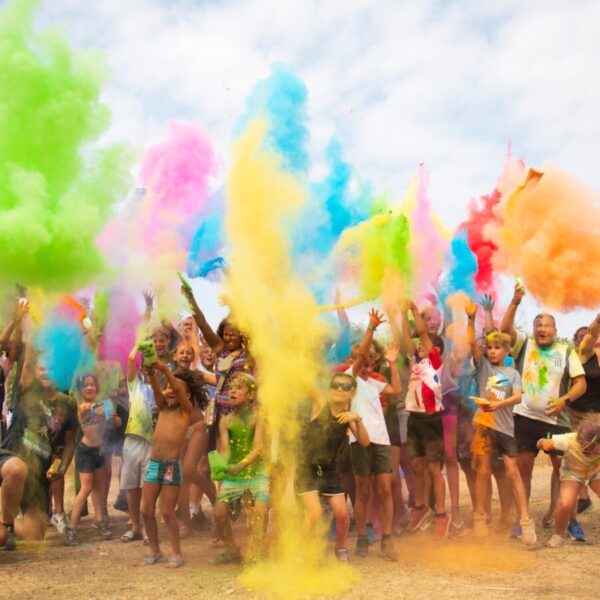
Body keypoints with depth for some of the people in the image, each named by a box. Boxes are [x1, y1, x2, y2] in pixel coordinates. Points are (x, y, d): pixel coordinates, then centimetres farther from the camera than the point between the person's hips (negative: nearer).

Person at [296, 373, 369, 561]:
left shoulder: (348, 417, -4)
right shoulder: (321, 404, -12)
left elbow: (365, 442, -14)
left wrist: (357, 420, -27)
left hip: (330, 470, 4)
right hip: (307, 469, -4)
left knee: (342, 513, 2)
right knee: (315, 513, -15)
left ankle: (341, 549, 31)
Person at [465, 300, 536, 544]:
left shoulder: (513, 373, 7)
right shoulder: (483, 366, 7)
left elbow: (517, 397, -8)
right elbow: (471, 343, -7)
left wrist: (498, 404, -27)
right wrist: (471, 319, -19)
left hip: (505, 426, 0)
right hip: (484, 424, 0)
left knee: (512, 472, -1)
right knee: (483, 471, 6)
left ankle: (525, 521, 1)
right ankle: (479, 518, 16)